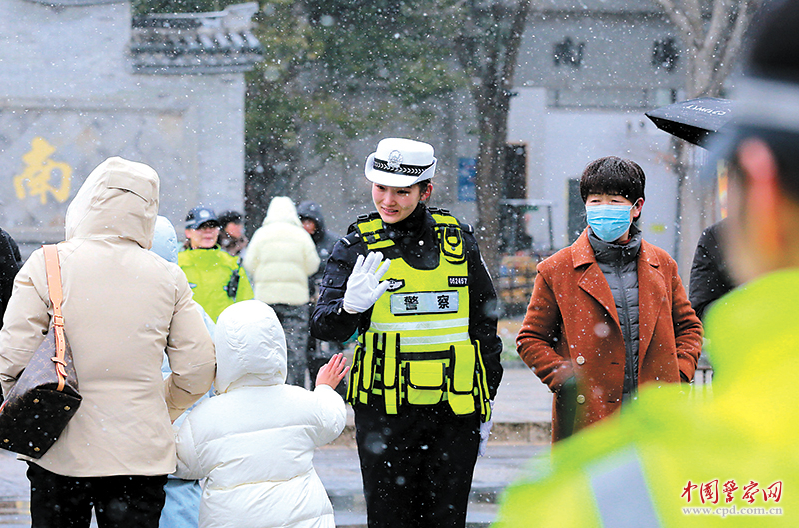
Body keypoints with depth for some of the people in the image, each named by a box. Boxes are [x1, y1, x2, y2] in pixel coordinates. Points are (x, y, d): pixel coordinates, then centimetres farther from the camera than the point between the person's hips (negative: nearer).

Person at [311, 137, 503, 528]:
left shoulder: (459, 240, 7)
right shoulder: (358, 245, 0)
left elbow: (485, 323, 16)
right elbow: (323, 326, -8)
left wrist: (487, 403, 15)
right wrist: (350, 308, -31)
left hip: (455, 412, 2)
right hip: (385, 409, -2)